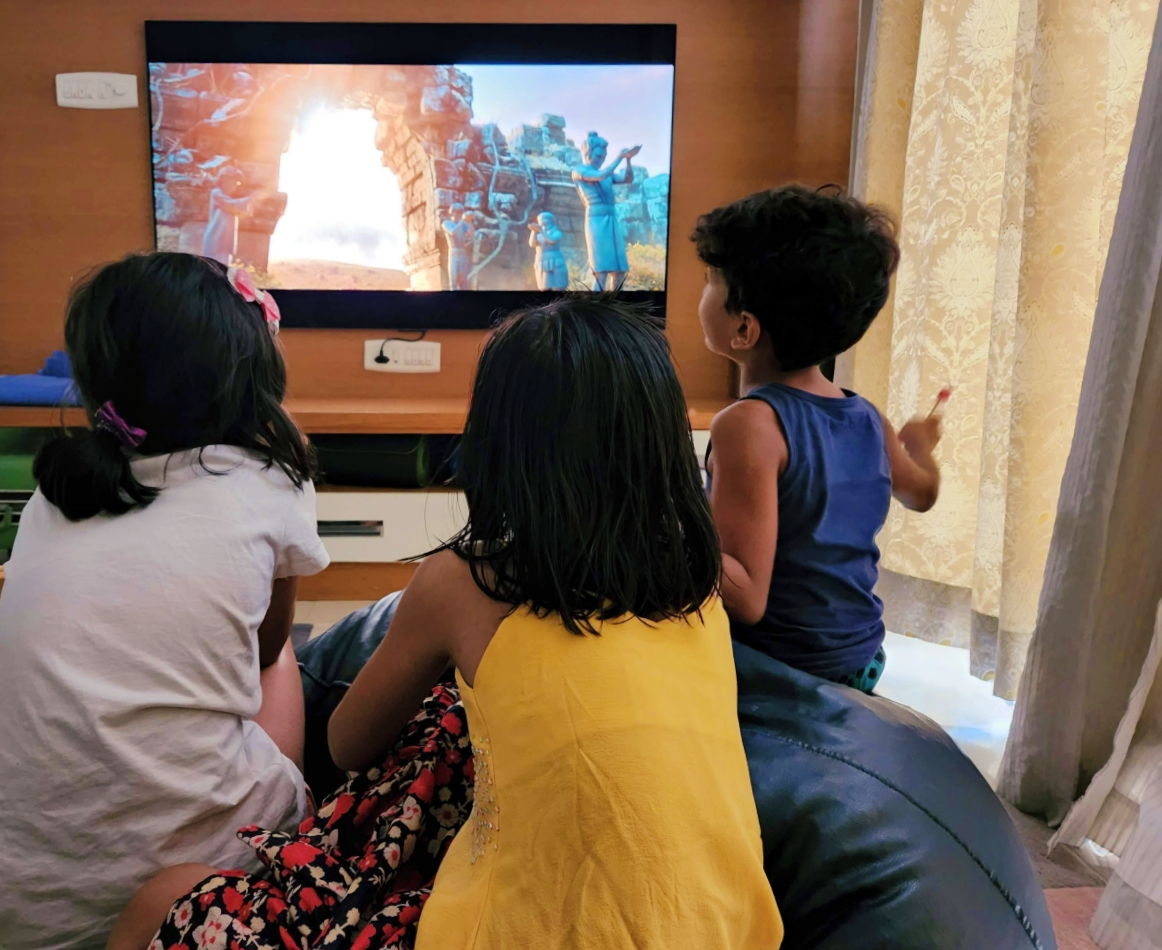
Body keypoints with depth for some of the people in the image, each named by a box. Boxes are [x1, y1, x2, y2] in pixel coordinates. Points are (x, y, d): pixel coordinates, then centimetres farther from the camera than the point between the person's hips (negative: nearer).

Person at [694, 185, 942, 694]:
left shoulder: (749, 424, -24)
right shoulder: (868, 420, -2)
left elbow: (748, 599, -27)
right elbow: (923, 491, 22)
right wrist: (918, 446, 43)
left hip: (779, 668, -8)